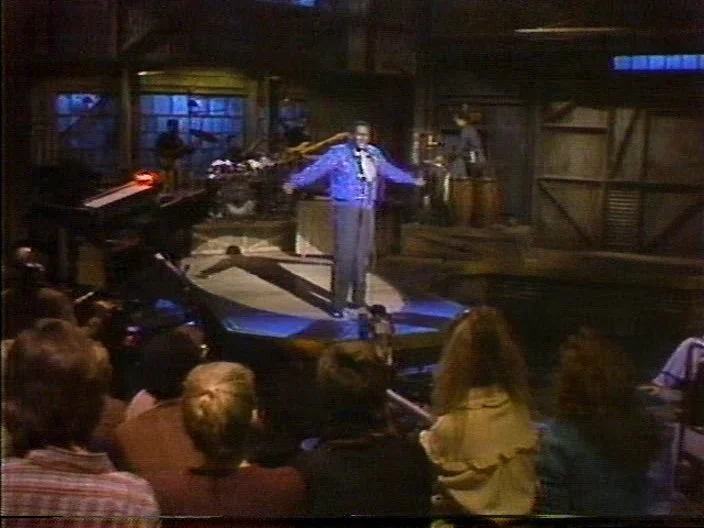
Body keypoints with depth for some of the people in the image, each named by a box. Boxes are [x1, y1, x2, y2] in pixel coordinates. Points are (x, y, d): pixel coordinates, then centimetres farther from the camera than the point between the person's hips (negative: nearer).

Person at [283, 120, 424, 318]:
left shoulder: (374, 153, 10)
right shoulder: (339, 153, -8)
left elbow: (390, 170, 26)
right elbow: (316, 169, -19)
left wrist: (412, 180, 38)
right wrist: (295, 182, -32)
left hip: (367, 210, 6)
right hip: (346, 208, -6)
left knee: (363, 255, 11)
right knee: (344, 255, -9)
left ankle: (359, 299, 24)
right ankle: (338, 304, -4)